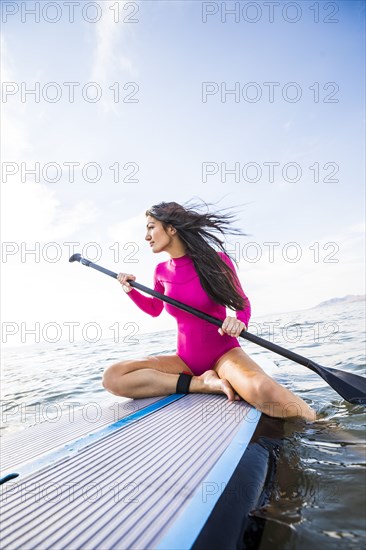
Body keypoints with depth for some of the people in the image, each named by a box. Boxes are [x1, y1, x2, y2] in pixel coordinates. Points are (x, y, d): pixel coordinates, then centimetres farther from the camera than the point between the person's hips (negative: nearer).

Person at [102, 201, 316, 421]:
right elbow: (154, 308, 23)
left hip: (224, 354, -5)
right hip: (185, 360, 5)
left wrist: (239, 321, -21)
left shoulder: (216, 260, -9)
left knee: (263, 390, -40)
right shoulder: (162, 271, 4)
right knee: (112, 377, -20)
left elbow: (242, 302, 2)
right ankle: (201, 383, -15)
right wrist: (131, 291, 6)